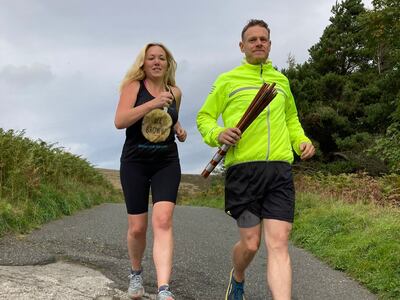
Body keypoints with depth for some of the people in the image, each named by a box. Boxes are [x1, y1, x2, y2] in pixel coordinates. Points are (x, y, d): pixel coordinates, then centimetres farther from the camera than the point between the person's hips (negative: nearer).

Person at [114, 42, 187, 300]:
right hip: (135, 162, -2)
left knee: (163, 221, -18)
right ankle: (136, 272, 34)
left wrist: (179, 130, 7)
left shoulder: (175, 92, 10)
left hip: (167, 163, 2)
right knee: (137, 228, 3)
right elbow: (120, 121, -16)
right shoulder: (133, 86, -2)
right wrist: (152, 104, -24)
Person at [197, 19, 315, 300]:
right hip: (243, 168, -2)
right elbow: (204, 117, 12)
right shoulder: (228, 80, 9)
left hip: (280, 170, 3)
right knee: (251, 243, 2)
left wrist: (301, 140, 12)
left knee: (278, 243, -8)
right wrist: (217, 134, -10)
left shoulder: (281, 81, 21)